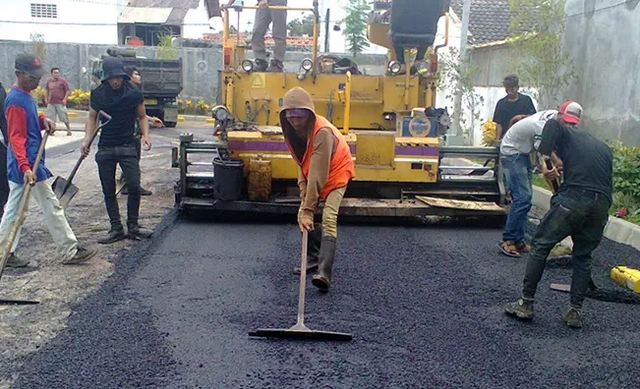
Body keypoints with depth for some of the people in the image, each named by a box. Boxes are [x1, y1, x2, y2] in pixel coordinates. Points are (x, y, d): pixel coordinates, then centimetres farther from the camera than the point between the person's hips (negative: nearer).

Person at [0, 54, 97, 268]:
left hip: (26, 163, 10)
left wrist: (43, 120, 4)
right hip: (29, 163, -10)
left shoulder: (26, 96, 12)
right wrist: (25, 167, -31)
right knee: (52, 207, -3)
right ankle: (70, 252, 4)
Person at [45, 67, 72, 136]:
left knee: (64, 117, 0)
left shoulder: (62, 81, -3)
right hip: (51, 103, 4)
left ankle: (69, 130, 12)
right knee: (50, 117, 6)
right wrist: (46, 99, 14)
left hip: (60, 103, -4)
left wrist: (65, 99, -11)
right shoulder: (49, 81, 9)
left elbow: (68, 90, -4)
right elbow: (46, 90, 22)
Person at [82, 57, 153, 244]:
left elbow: (142, 116, 9)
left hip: (127, 146, -2)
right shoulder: (98, 94, 0)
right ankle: (116, 229, 14)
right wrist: (87, 139, -4)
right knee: (109, 191, 5)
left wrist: (145, 135, -8)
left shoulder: (134, 93, -4)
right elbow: (92, 118, 10)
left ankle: (132, 226, 7)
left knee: (134, 186, -9)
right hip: (105, 148, 2)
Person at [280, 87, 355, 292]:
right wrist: (304, 192, -17)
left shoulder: (322, 132, -36)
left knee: (328, 219, -22)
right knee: (302, 215, 3)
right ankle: (315, 257, 22)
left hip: (336, 174, -8)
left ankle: (325, 273, -30)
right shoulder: (293, 131, -12)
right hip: (312, 175, 8)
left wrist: (308, 208, -41)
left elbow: (318, 174, -40)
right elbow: (302, 163, -5)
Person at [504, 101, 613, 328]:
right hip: (602, 205, 5)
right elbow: (607, 180, 24)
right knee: (583, 256, 20)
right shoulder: (603, 147, 28)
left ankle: (526, 305, 9)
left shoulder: (564, 133, 15)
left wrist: (544, 160, -6)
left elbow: (552, 124, -8)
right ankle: (575, 311, 17)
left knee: (540, 246, 8)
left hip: (574, 198, -5)